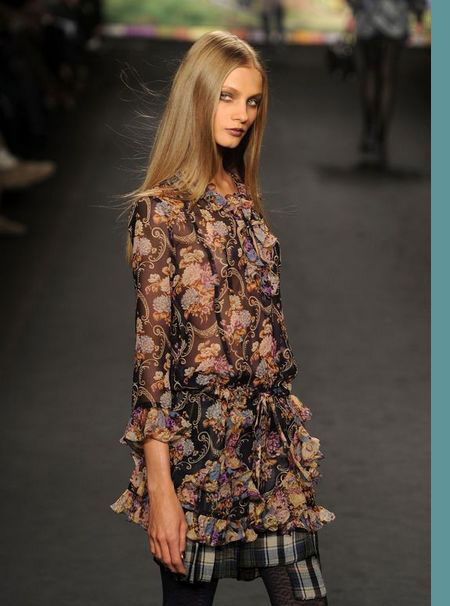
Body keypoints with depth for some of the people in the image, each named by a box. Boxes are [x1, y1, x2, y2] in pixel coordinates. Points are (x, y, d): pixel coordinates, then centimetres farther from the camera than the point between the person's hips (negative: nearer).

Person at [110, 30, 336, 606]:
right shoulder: (160, 210, -7)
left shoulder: (244, 201, 12)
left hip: (273, 437, 6)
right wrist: (159, 487, -15)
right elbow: (151, 346, -11)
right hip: (197, 444, -6)